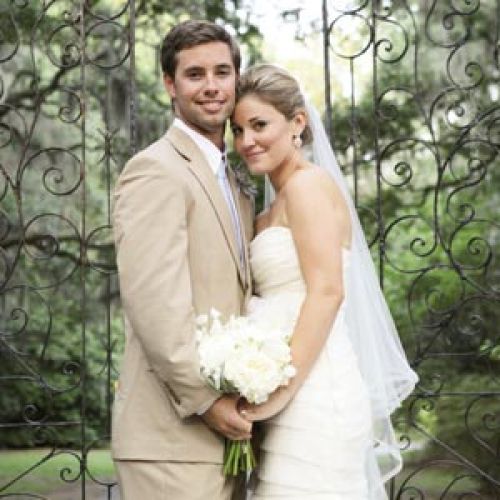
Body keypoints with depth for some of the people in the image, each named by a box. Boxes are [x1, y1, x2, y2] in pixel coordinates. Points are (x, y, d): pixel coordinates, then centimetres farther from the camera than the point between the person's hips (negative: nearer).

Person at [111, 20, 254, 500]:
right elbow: (154, 302, -19)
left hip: (223, 429, 8)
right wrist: (205, 398, -18)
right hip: (173, 437, -8)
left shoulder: (233, 183, 19)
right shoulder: (154, 170, -10)